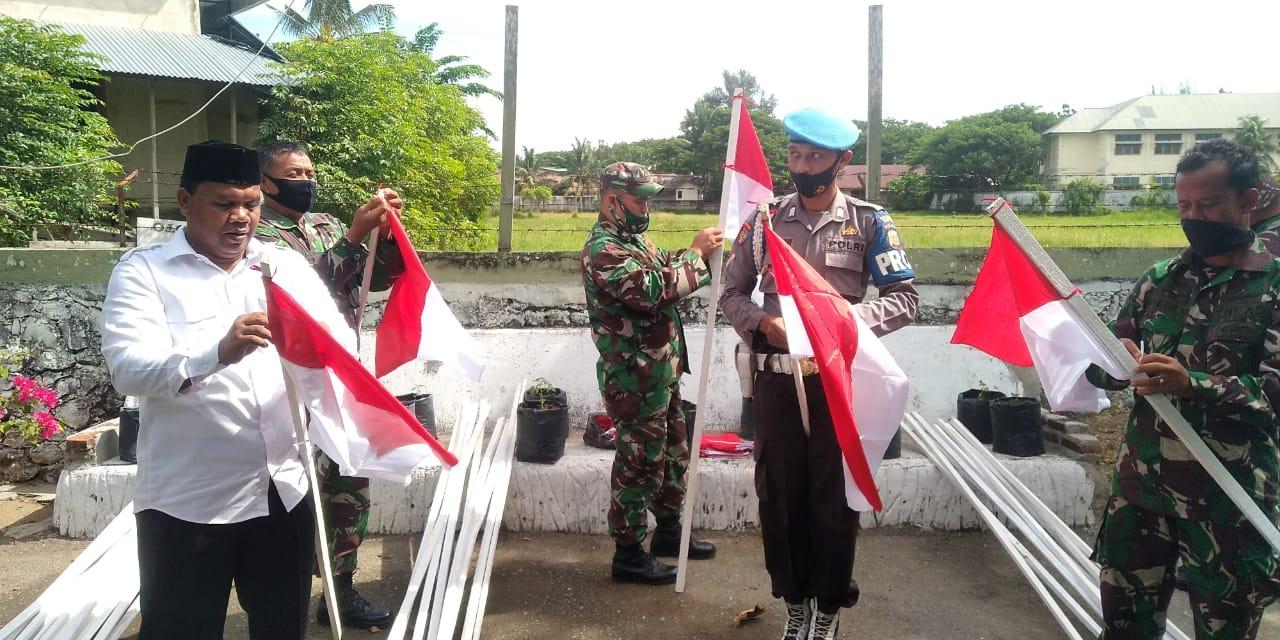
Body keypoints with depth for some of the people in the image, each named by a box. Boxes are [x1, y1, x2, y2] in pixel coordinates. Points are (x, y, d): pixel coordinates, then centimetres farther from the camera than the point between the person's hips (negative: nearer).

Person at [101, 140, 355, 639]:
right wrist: (218, 352, -34)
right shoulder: (143, 271, -4)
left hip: (284, 490, 4)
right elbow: (128, 369, -17)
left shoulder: (288, 266, 7)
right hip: (187, 501, -3)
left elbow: (343, 345, 2)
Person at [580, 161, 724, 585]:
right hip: (636, 379, -10)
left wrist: (702, 251, 4)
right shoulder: (603, 250, -19)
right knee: (640, 463, 0)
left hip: (661, 372, 10)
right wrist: (696, 252, -20)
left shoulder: (635, 239, 14)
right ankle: (629, 554, 13)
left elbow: (666, 271, 21)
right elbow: (655, 289, -29)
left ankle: (669, 532, 35)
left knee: (673, 455, 20)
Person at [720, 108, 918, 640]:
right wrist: (763, 323, -12)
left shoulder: (868, 222, 0)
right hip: (776, 378, 2)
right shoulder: (764, 220, 5)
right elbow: (732, 292, 9)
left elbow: (905, 298, -2)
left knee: (835, 496, 7)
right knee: (779, 493, 10)